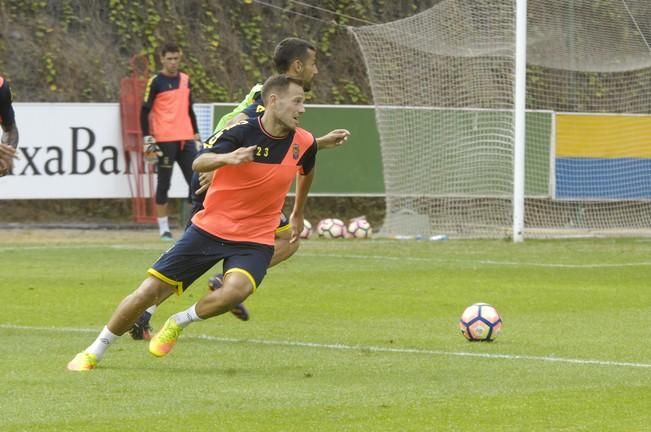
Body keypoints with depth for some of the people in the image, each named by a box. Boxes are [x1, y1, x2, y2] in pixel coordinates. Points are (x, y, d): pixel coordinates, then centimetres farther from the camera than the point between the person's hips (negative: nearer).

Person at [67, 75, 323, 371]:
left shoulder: (304, 144, -4)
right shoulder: (242, 131, -15)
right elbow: (199, 163, -30)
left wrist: (297, 215, 30)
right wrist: (226, 158, -50)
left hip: (255, 239, 1)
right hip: (209, 227, -1)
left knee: (236, 289, -32)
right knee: (150, 291, -3)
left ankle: (178, 323, -2)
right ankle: (92, 354, 18)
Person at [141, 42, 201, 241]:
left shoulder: (185, 80, 13)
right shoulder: (155, 82, -3)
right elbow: (145, 112, -4)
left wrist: (196, 134, 16)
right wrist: (147, 139, -10)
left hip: (186, 139, 5)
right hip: (165, 141, -5)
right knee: (163, 184, 0)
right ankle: (163, 228, 6)